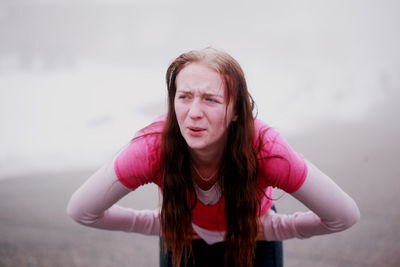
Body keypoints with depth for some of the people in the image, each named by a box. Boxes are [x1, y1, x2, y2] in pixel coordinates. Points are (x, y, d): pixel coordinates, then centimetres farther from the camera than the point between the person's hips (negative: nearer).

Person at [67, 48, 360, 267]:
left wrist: (274, 227, -19)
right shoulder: (154, 146, -35)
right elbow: (80, 210, -24)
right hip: (183, 243, 1)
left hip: (251, 241, 0)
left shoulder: (264, 147, -37)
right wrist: (157, 223, -16)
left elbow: (346, 215, -28)